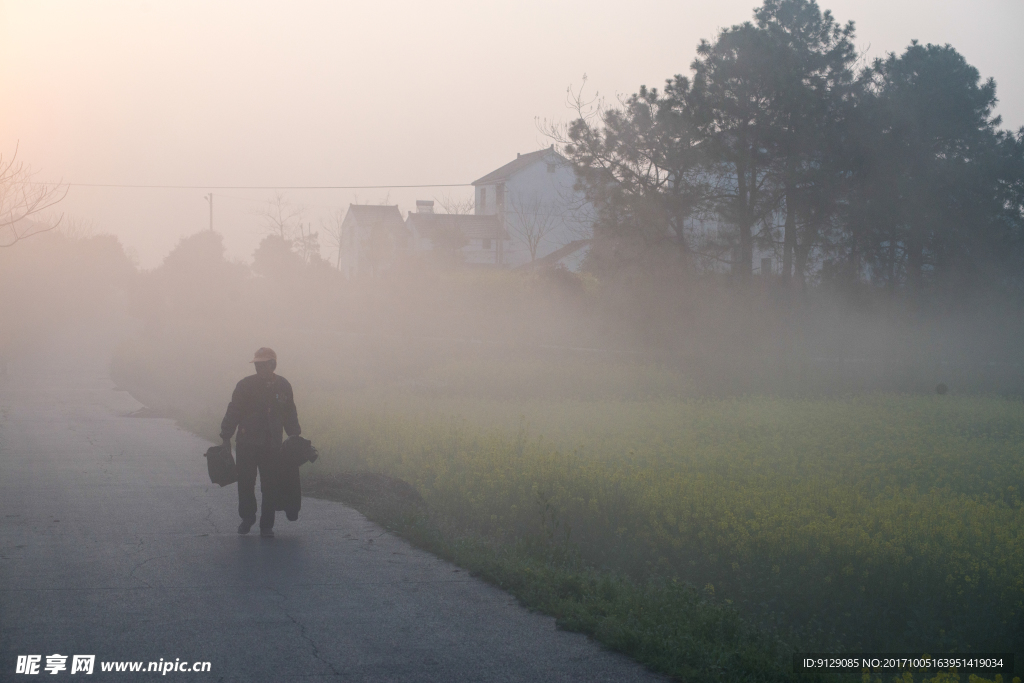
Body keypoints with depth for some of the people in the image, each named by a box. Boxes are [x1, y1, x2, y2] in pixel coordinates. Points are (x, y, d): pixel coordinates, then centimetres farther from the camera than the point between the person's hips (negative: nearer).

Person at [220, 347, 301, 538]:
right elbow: (233, 412, 1)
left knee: (270, 486, 1)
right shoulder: (245, 385, -1)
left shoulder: (283, 386, 6)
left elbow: (290, 414, 17)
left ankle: (267, 526, 11)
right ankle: (247, 518, 24)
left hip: (272, 446, 1)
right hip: (246, 445, -1)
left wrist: (295, 436, 12)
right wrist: (226, 438, -1)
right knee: (245, 483, 3)